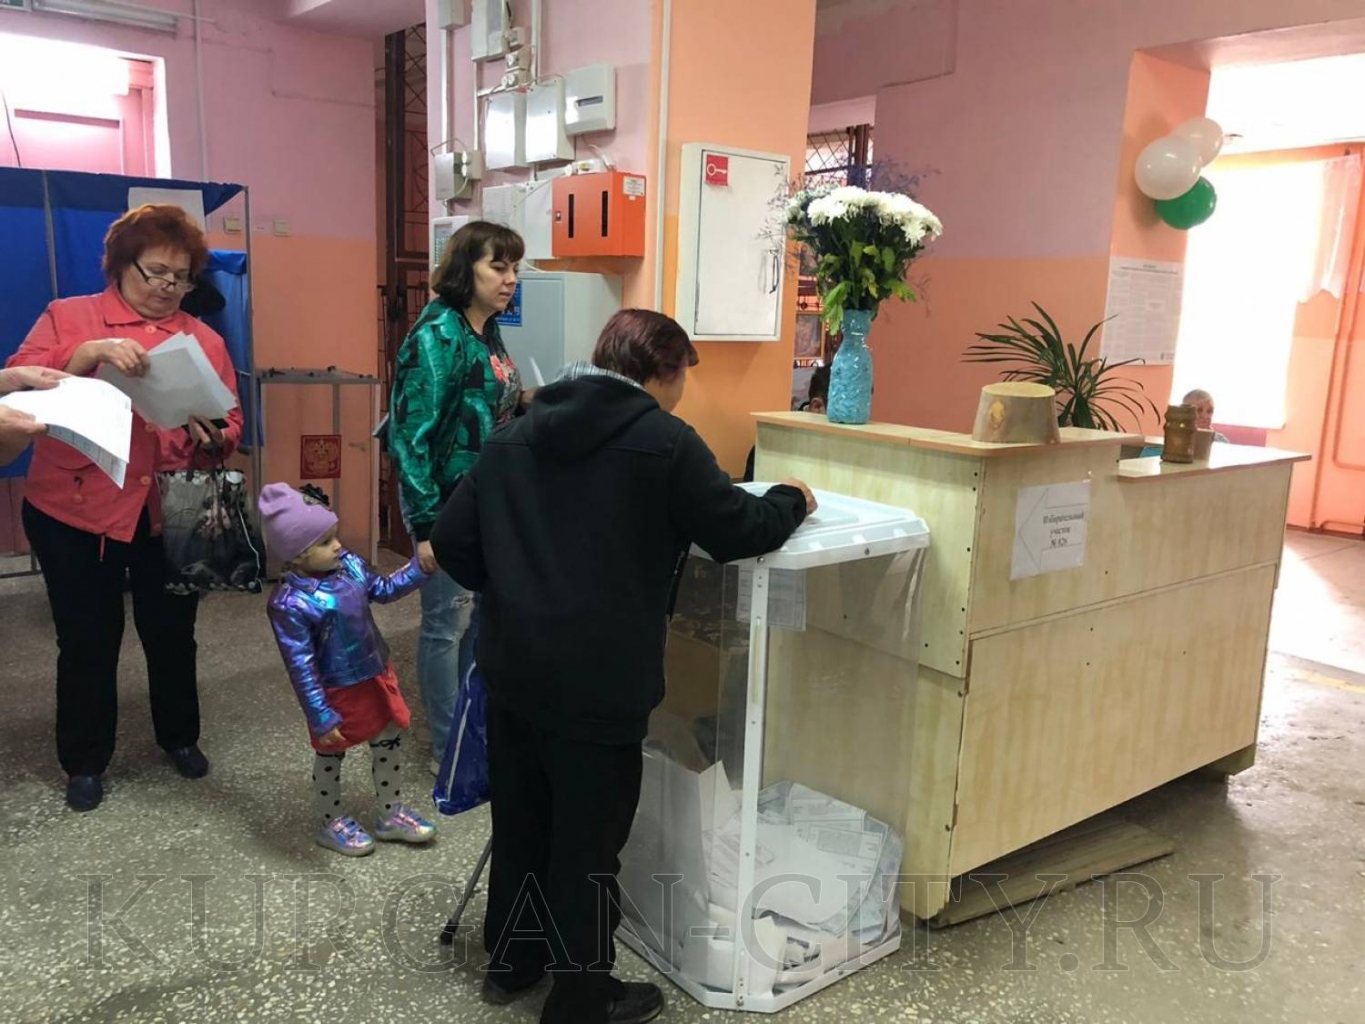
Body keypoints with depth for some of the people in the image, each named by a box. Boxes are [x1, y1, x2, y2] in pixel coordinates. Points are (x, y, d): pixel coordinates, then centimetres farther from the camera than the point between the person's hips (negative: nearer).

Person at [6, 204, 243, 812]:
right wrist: (88, 355, -24)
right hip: (76, 511, -2)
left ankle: (180, 737, 35)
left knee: (172, 634, 14)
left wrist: (212, 440, -17)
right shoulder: (67, 317, 2)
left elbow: (230, 426, 5)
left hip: (170, 514, 2)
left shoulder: (204, 339, 7)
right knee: (87, 642, 9)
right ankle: (84, 762, 27)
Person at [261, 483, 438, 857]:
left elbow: (383, 590, 11)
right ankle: (330, 823, 40)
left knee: (390, 741, 20)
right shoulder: (291, 604, -29)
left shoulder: (348, 565, -8)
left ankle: (392, 814, 40)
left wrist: (420, 567, -2)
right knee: (331, 756, 16)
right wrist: (321, 717, -21)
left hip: (376, 675, 7)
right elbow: (301, 668, -24)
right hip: (338, 693, -7)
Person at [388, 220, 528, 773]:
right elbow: (411, 434, -20)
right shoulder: (438, 334, -17)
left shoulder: (488, 331, 8)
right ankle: (449, 752, 19)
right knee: (447, 623, 4)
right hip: (448, 502, -8)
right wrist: (425, 526, -21)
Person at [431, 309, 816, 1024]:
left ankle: (511, 961, 40)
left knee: (519, 819, 22)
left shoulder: (515, 435, 9)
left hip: (511, 667, 7)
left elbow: (450, 541, 8)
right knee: (589, 838, 9)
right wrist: (793, 500, 15)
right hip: (598, 679, -6)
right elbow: (740, 531, -4)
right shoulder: (665, 442, -9)